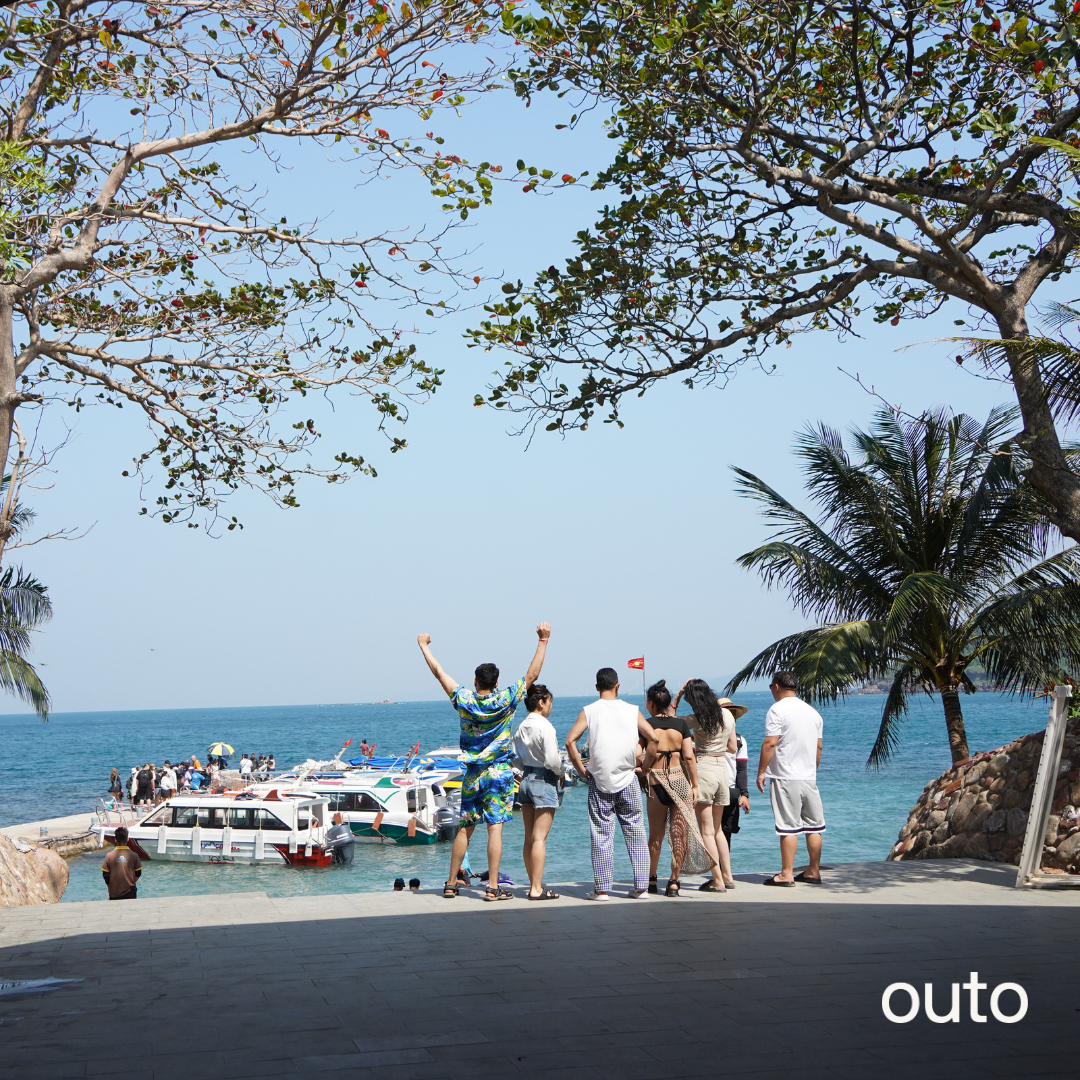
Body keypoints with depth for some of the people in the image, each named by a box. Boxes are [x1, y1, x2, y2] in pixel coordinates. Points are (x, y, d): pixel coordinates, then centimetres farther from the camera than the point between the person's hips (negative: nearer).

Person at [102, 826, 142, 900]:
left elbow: (105, 875, -1)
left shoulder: (109, 856, -6)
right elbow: (138, 874, 3)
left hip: (114, 893, 0)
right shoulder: (133, 855, -5)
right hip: (130, 893, 0)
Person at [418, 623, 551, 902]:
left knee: (465, 829, 11)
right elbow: (532, 675, -6)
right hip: (499, 773, -3)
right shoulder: (505, 700, -8)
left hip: (472, 774, 3)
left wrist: (423, 645, 18)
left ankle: (451, 884, 16)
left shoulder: (464, 700, -3)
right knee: (495, 829, -5)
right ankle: (493, 888, -7)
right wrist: (543, 641, -2)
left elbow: (438, 672, 7)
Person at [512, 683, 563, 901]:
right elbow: (552, 759, -19)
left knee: (529, 838, 11)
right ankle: (537, 889, -4)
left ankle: (534, 885, 17)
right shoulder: (545, 727, -15)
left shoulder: (521, 727, 7)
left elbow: (518, 760, 12)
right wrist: (561, 775, -2)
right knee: (539, 838, -5)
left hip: (526, 780, 7)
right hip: (545, 781, -7)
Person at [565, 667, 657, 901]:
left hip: (600, 781, -1)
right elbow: (654, 738, -1)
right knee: (635, 833, 7)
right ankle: (641, 887, 7)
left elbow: (570, 741, -10)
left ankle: (602, 889, 3)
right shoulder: (632, 710, 4)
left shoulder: (589, 711, 0)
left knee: (601, 835, 3)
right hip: (628, 780, 1)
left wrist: (581, 770, -1)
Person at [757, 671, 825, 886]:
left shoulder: (778, 709, -9)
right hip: (809, 778, 7)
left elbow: (770, 743, -15)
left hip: (785, 778, -7)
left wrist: (761, 772, -8)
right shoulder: (812, 711, 12)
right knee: (813, 826, 10)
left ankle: (786, 874, -4)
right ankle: (814, 872, 17)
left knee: (788, 828, -5)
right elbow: (818, 747, 17)